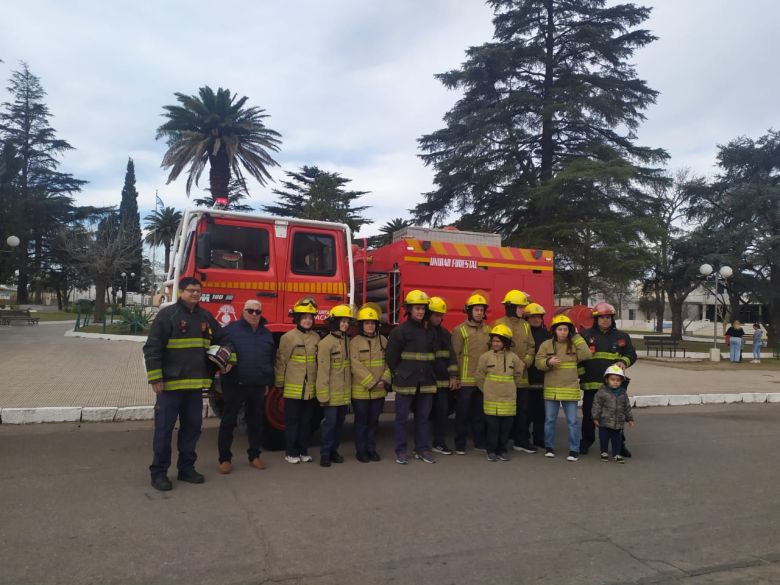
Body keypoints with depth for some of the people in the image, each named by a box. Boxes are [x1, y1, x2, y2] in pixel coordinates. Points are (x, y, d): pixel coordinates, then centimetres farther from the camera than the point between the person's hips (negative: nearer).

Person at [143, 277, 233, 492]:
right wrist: (155, 378, -15)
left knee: (192, 427, 13)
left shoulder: (205, 316, 10)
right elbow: (152, 348, -11)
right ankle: (158, 472, 14)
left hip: (195, 384, 6)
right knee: (164, 428, 2)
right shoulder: (167, 315, -8)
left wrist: (227, 358, 5)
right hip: (170, 384, -6)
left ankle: (186, 468, 26)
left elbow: (223, 339, 22)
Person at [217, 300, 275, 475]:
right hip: (235, 385, -4)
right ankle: (225, 458, 13)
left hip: (258, 386, 4)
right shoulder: (231, 329, -3)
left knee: (256, 421, 12)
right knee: (228, 421, 3)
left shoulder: (267, 334, 11)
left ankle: (254, 456, 24)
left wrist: (268, 381, 15)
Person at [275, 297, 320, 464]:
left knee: (306, 421, 12)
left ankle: (303, 450, 24)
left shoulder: (316, 337, 7)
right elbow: (281, 362, -6)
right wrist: (279, 385, -4)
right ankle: (290, 452, 17)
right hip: (293, 389, -4)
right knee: (292, 421, 5)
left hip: (310, 389, 5)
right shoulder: (288, 337, -8)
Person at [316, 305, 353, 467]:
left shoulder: (348, 341, 9)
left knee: (340, 422, 13)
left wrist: (351, 388, 12)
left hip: (345, 393, 6)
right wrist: (323, 394, -17)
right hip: (332, 392, -6)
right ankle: (325, 454, 9)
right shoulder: (326, 343, -12)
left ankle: (334, 450, 25)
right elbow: (322, 370, -15)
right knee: (330, 422, -2)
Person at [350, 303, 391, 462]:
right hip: (360, 391, -4)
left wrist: (385, 380, -11)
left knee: (373, 421, 14)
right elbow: (356, 366, -15)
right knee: (361, 422, 7)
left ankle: (371, 449, 26)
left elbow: (389, 362, 4)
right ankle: (361, 451, 19)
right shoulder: (355, 342, -8)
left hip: (379, 391, 4)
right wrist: (372, 382, -18)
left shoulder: (383, 340, 6)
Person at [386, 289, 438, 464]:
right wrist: (398, 375, 0)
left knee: (423, 417, 11)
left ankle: (422, 449, 21)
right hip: (406, 382, -5)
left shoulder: (429, 331, 11)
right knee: (402, 417, 4)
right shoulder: (400, 330, -6)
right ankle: (400, 451, 14)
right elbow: (391, 357, -5)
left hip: (426, 383, 5)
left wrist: (430, 375, 10)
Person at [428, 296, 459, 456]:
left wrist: (453, 377, 1)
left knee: (443, 410, 2)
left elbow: (451, 355, 9)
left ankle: (439, 443, 13)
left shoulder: (445, 333, 12)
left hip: (443, 380, 4)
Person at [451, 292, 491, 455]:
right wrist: (455, 377, -9)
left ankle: (479, 442, 24)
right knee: (463, 413, 3)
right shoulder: (460, 330, -4)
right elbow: (455, 355, -5)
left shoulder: (488, 330, 11)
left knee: (480, 413, 13)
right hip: (466, 380, -4)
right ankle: (460, 445, 12)